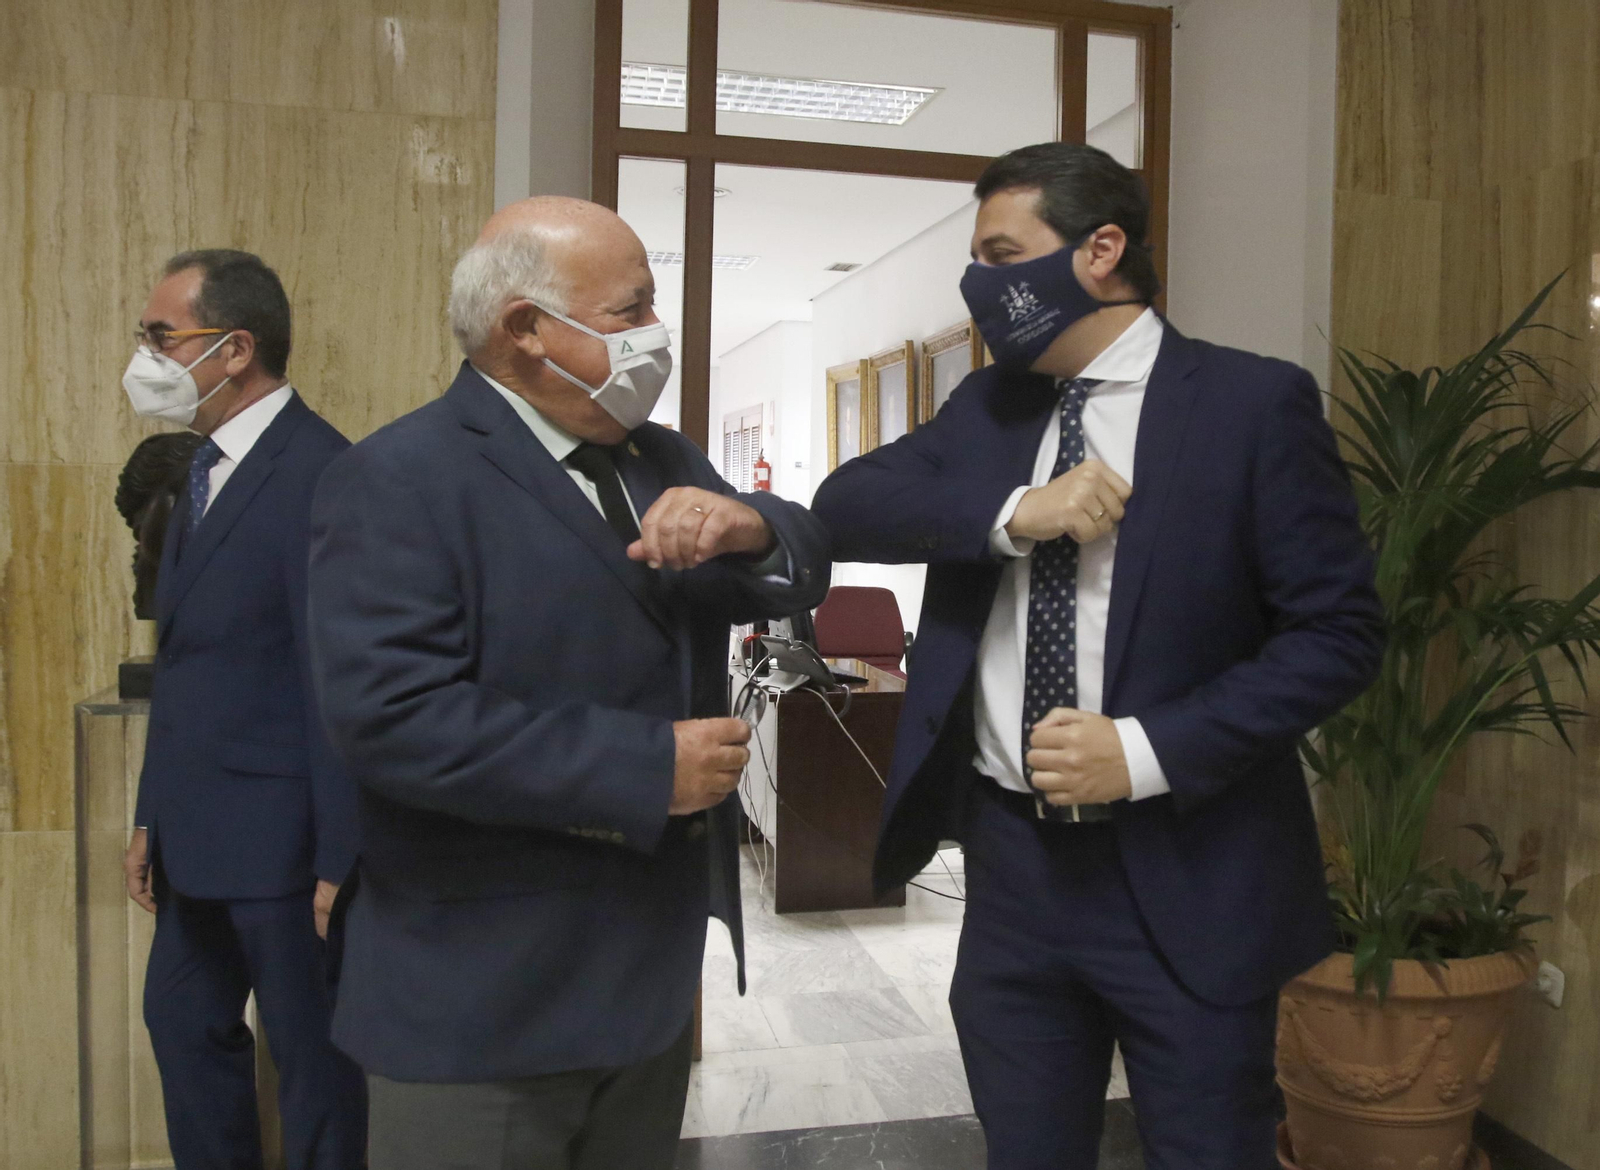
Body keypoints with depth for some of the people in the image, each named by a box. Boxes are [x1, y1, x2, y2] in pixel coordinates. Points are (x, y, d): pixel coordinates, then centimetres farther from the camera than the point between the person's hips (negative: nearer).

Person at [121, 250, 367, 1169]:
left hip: (279, 835, -9)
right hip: (200, 832, 9)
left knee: (311, 1053, 8)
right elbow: (184, 661, 13)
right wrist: (154, 817, 14)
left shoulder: (319, 471, -19)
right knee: (184, 1024, 22)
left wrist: (342, 858, -19)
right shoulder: (209, 467, 11)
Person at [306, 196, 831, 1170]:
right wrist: (646, 767, -24)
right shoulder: (398, 481, -15)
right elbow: (393, 717, -25)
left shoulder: (663, 461, 9)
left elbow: (799, 572, 4)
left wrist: (746, 528, -20)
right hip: (485, 999, -7)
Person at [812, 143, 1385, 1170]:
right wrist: (1012, 512, -17)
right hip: (1013, 864, 5)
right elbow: (844, 505, -2)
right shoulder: (987, 404, 9)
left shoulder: (1255, 402, -7)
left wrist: (1147, 750, -19)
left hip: (1185, 881, -4)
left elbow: (1340, 630, -9)